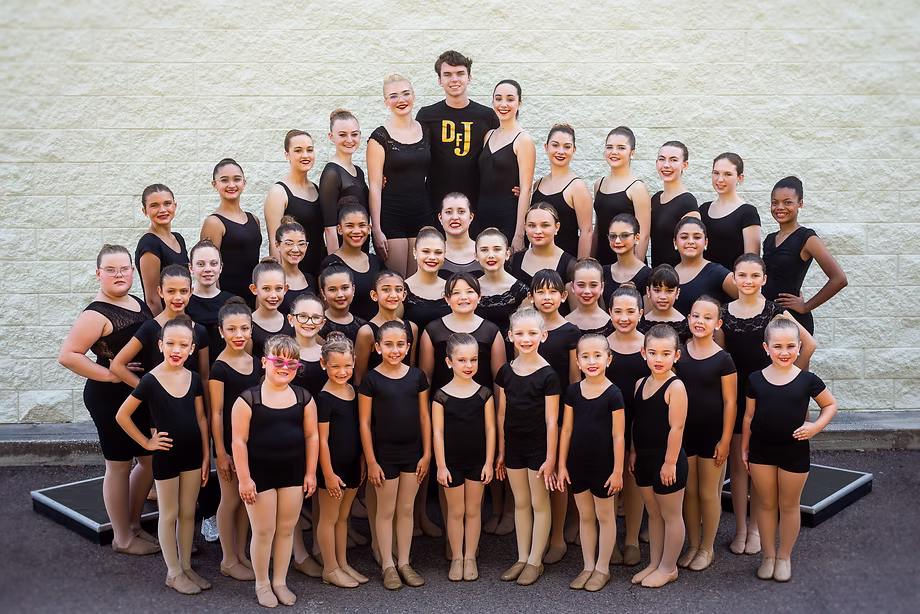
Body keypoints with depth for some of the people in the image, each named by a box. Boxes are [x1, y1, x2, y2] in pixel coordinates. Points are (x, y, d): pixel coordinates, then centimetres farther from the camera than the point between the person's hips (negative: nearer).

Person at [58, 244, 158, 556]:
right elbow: (67, 355, -23)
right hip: (111, 398, -8)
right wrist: (111, 374, -21)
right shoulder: (97, 314, -17)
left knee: (151, 460, 16)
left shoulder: (139, 303, 7)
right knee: (119, 465, 5)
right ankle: (123, 538, 21)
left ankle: (133, 524, 35)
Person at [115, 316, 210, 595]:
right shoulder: (150, 381, -14)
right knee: (169, 515, 9)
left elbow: (201, 418, 5)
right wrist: (146, 442, -7)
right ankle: (173, 573, 20)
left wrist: (206, 456, 4)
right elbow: (122, 416, -8)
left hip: (192, 454, 4)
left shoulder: (194, 379, -1)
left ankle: (186, 567, 27)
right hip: (166, 456, -4)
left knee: (188, 512, 13)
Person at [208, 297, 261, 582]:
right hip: (229, 441, -6)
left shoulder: (256, 363, 5)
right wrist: (221, 453, -13)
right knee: (230, 500, 5)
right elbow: (216, 413, -12)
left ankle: (241, 554, 27)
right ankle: (228, 561, 18)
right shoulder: (220, 368, -13)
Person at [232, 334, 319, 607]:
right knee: (263, 532, 6)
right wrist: (244, 478, -13)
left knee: (286, 529, 12)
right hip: (260, 474, -3)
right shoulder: (248, 398, -11)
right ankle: (262, 584, 24)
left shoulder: (304, 397, 1)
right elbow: (239, 441, -11)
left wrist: (310, 473, 3)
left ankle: (280, 581, 28)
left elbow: (311, 436, 5)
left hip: (293, 473, 4)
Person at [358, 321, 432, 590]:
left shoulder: (417, 376, -1)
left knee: (406, 509, 12)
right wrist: (371, 461, -9)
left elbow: (424, 417, 4)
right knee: (386, 510, 9)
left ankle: (404, 563, 25)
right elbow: (365, 423, -7)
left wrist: (427, 454, 2)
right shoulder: (371, 379, -9)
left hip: (413, 452, 3)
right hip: (384, 454, -3)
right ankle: (388, 565, 21)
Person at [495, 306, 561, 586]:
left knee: (539, 504, 7)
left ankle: (535, 561, 19)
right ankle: (522, 558, 26)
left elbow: (551, 421, -12)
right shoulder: (506, 372, 1)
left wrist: (550, 459, -12)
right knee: (520, 503, 14)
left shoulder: (548, 375, -13)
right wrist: (501, 452, 8)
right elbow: (502, 414, 7)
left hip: (538, 447, -5)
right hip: (514, 445, 5)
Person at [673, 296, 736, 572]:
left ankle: (707, 548, 24)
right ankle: (693, 544, 27)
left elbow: (730, 402, -8)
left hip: (712, 434, -3)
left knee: (708, 493, 8)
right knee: (688, 491, 12)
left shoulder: (723, 359, -10)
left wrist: (725, 439, -10)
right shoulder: (678, 353, 0)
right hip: (683, 431, 3)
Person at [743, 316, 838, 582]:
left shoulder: (807, 380, -8)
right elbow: (749, 416, 5)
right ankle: (768, 555, 28)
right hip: (761, 450, 1)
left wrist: (816, 426, -10)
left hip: (794, 451, -1)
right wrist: (744, 449, 7)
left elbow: (831, 404, 6)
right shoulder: (756, 380, -4)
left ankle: (784, 556, 30)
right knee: (767, 503, 13)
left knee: (789, 505, 12)